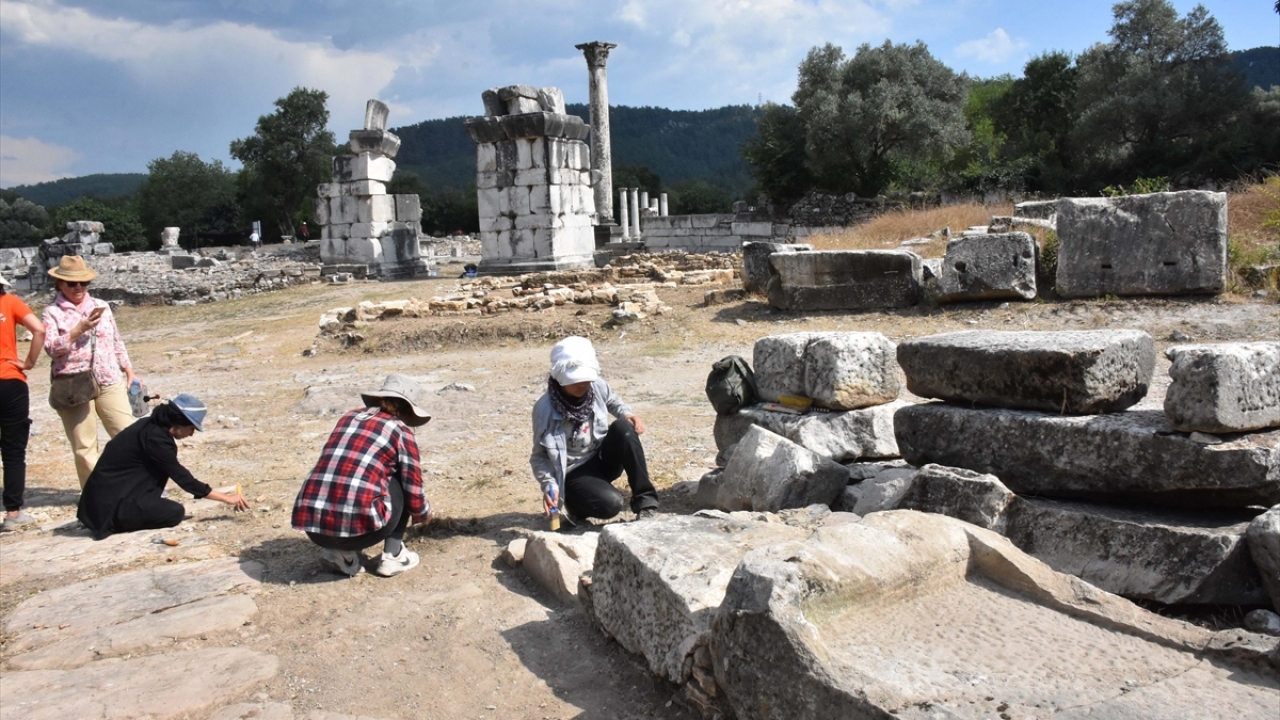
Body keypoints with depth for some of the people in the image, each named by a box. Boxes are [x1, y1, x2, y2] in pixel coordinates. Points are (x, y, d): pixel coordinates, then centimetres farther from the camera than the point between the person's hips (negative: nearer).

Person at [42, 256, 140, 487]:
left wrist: (129, 371, 13)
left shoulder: (101, 306, 12)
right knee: (84, 447, 4)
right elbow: (51, 348, -11)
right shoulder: (53, 312, 0)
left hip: (110, 383, 3)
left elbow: (117, 342, 17)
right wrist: (79, 329, -20)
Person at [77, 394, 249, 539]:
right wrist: (226, 498, -11)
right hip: (109, 503, -9)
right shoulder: (155, 438, -21)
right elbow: (183, 479, -17)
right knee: (175, 512, -8)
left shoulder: (152, 426, 5)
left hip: (111, 491, 9)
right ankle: (114, 522, -6)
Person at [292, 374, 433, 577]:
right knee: (401, 482, 20)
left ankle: (340, 553, 17)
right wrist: (424, 514, 30)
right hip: (359, 525, -5)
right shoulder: (400, 431, 5)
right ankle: (392, 556, 17)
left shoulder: (348, 418, 20)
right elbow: (414, 493, 8)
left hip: (312, 524, 5)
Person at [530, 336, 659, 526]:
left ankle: (645, 500, -17)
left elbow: (614, 402, 14)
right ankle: (575, 500, 6)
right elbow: (540, 455, -13)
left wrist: (629, 415, -8)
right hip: (575, 473, -4)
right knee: (610, 504, -31)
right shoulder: (545, 408, -21)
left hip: (603, 459, 5)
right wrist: (549, 486, -28)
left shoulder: (597, 386, -10)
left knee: (623, 427, -26)